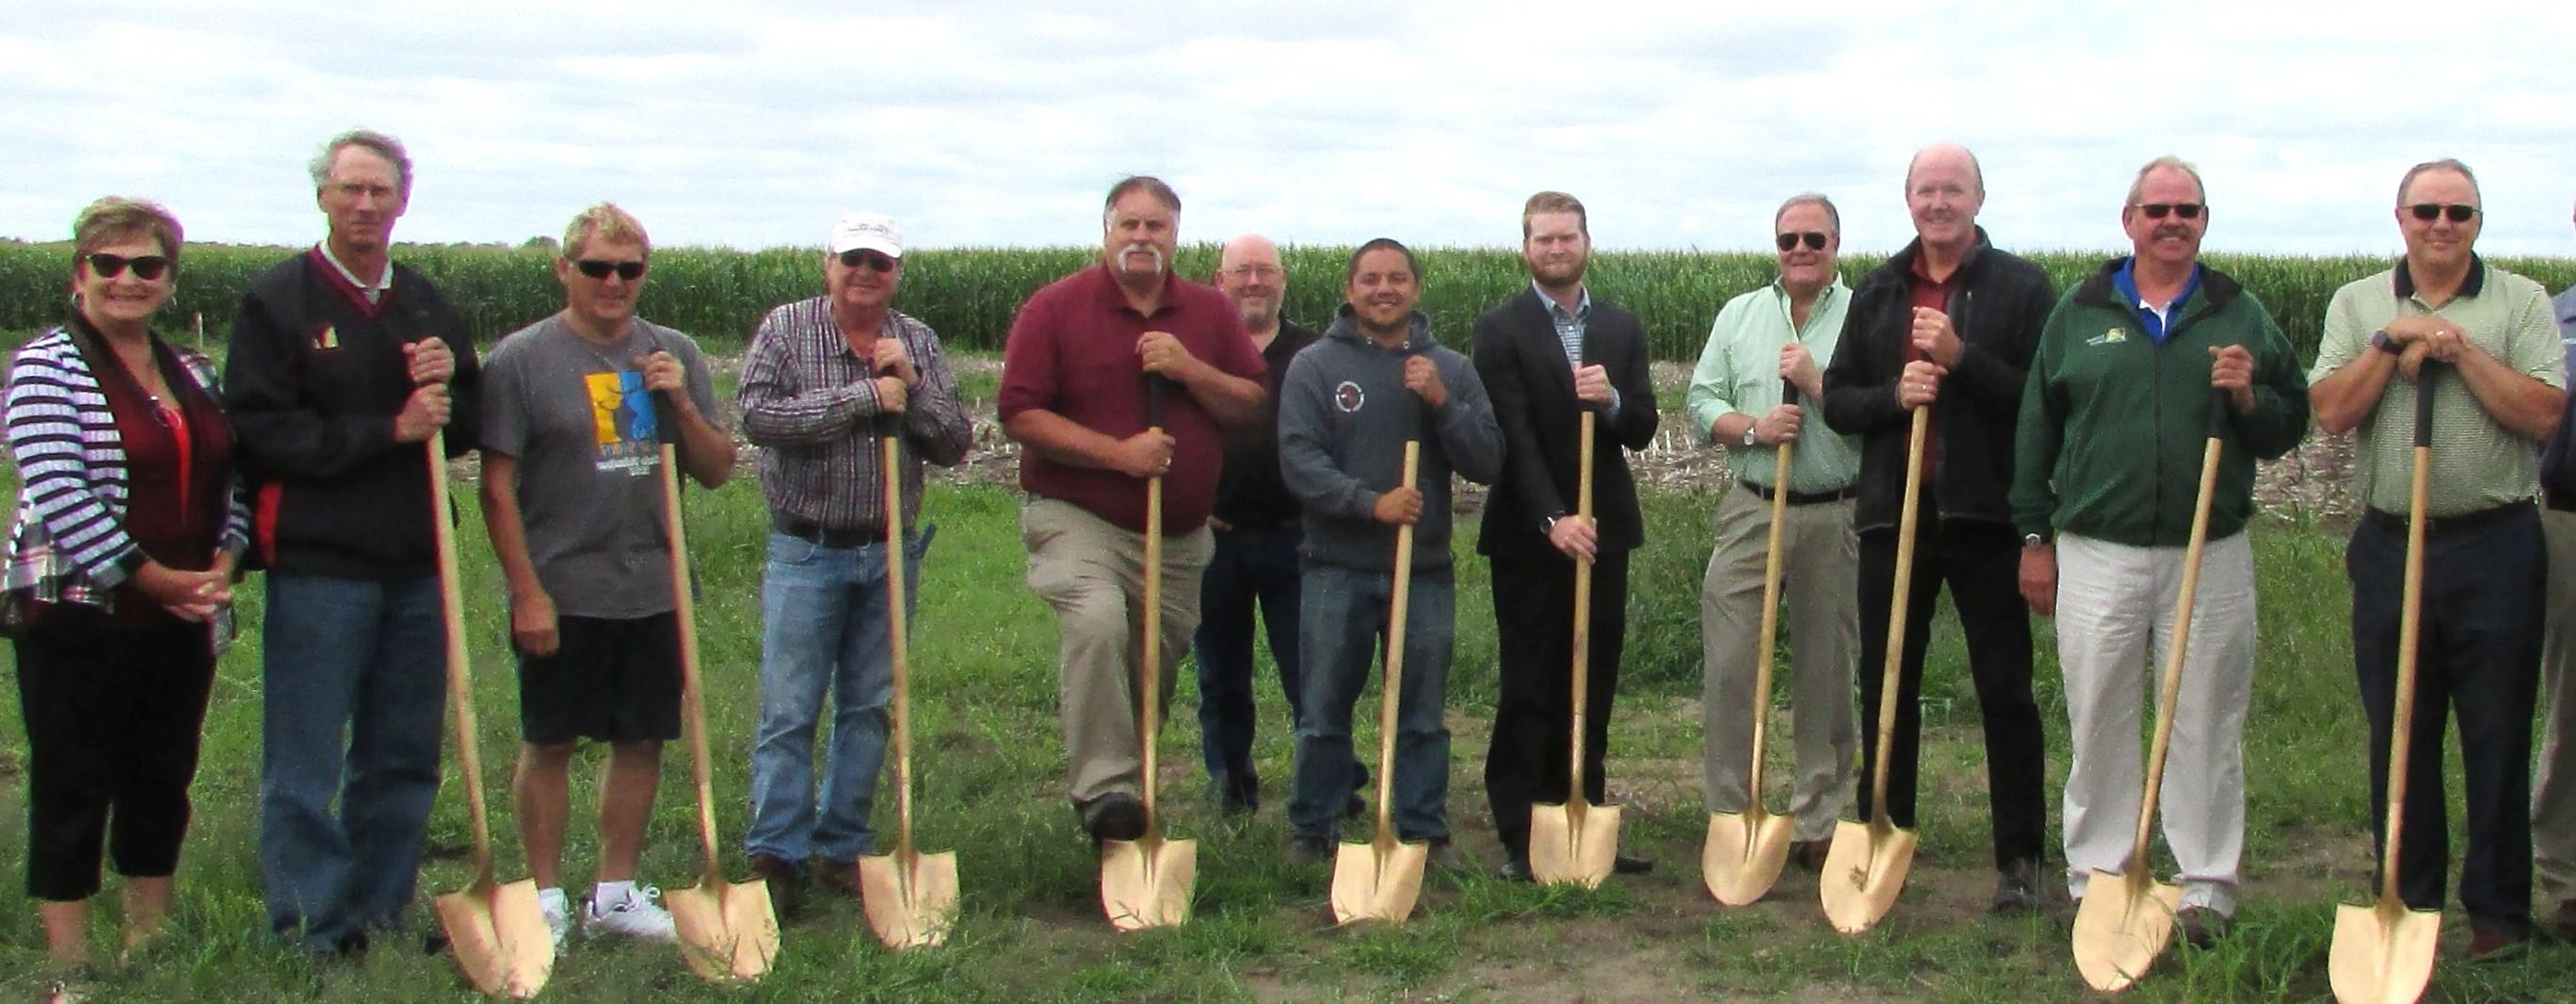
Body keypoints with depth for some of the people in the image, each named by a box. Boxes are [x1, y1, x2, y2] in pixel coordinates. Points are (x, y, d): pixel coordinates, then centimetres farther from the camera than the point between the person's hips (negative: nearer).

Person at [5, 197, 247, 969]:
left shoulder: (193, 372, 12)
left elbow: (228, 479, 14)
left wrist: (220, 570, -3)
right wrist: (158, 579, -16)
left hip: (180, 620, 6)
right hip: (77, 617, -6)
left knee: (163, 784, 12)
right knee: (72, 790, 1)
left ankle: (151, 945, 25)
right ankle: (69, 967, 9)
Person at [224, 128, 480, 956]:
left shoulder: (427, 305, 14)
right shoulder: (276, 302, -3)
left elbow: (471, 427, 15)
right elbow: (263, 433, -13)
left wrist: (446, 384, -7)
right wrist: (390, 429, -15)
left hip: (417, 568, 6)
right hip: (318, 568, -5)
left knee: (404, 761, 11)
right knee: (303, 771, -2)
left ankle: (380, 920, 22)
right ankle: (314, 936, 6)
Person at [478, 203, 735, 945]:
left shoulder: (675, 355, 7)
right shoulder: (522, 358, -5)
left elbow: (717, 471, 8)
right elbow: (497, 487, -7)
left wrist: (682, 403, -9)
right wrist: (527, 593, -11)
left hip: (655, 593, 4)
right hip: (562, 594, -4)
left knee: (642, 742, 10)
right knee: (550, 744, 5)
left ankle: (616, 892, 23)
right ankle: (546, 898, 17)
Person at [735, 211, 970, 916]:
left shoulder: (919, 344, 7)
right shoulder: (786, 330, -3)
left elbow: (954, 445, 2)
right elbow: (759, 416, -19)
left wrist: (909, 386, -14)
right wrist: (865, 395, -20)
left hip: (891, 553, 4)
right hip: (807, 551, -4)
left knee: (869, 707, 9)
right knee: (789, 710, -5)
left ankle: (844, 849, 18)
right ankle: (775, 855, 1)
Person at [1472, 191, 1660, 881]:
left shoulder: (1621, 329, 12)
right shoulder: (1501, 330, -3)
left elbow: (1642, 431, 7)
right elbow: (1515, 437, -11)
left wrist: (1612, 400, -15)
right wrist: (1553, 519, -21)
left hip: (1602, 530, 4)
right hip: (1529, 535, -4)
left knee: (1592, 691, 7)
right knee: (1529, 690, -1)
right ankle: (1520, 840, 4)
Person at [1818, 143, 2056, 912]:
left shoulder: (2021, 287, 0)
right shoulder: (1877, 293, 13)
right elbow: (1837, 402, 10)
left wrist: (1962, 358, -18)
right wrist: (1893, 395, -9)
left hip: (1986, 516, -4)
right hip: (1892, 511, 4)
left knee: (2006, 691, 2)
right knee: (1886, 688, 8)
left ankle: (2020, 859, 8)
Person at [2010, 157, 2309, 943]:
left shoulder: (2241, 315, 8)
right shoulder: (2081, 314, 7)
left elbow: (2290, 426, 10)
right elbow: (2036, 428, 9)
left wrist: (2248, 398, -12)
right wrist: (2036, 537, 5)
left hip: (2211, 554, 0)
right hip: (2097, 553, 0)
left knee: (2207, 726, 3)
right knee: (2098, 724, 5)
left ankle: (2207, 890, 11)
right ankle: (2096, 880, 15)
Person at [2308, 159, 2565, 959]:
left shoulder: (2521, 303, 3)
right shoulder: (2357, 306, 9)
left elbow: (2542, 415, -9)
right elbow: (2331, 413, -4)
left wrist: (2461, 350, -13)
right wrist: (2393, 342, -11)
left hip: (2495, 550, -2)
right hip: (2390, 547, 2)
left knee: (2498, 737, 3)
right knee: (2397, 736, 8)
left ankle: (2499, 911, 13)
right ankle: (2408, 903, 19)